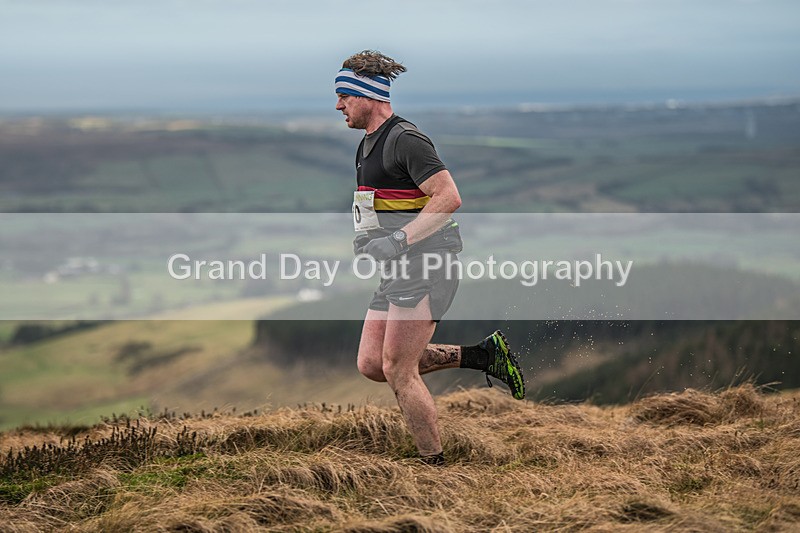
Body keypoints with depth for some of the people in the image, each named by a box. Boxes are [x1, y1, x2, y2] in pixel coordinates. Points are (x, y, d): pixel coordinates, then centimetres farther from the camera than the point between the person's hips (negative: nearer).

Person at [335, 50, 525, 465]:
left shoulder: (404, 139, -15)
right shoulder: (369, 144, 16)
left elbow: (448, 197, -22)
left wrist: (398, 240, -27)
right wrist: (367, 239, 14)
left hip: (425, 266, -10)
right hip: (398, 271, 10)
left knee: (398, 371, -9)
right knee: (370, 364, 6)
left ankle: (436, 467, 0)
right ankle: (483, 356, 13)